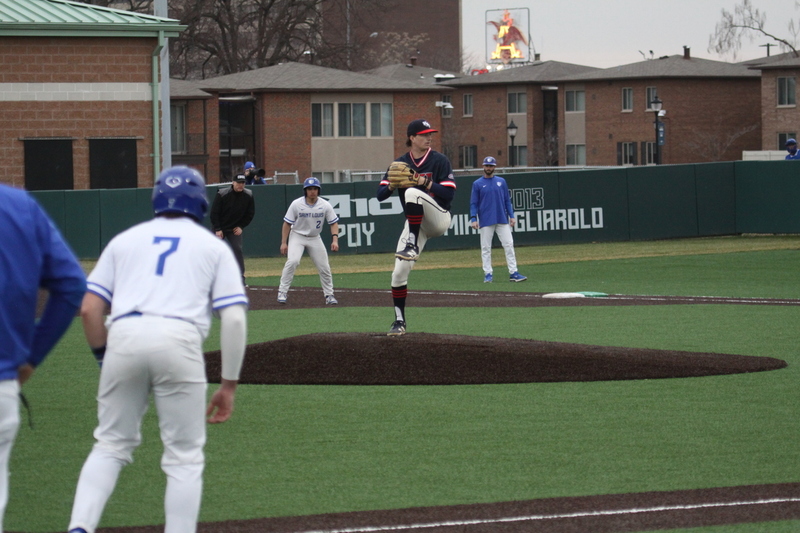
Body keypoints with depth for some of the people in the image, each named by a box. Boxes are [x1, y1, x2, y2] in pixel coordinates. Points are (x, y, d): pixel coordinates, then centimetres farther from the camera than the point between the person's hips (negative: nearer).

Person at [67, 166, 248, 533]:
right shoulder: (213, 246, 18)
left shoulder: (125, 240, 23)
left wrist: (104, 360, 23)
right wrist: (229, 385, 9)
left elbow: (89, 309, 13)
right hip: (179, 342, -2)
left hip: (124, 338, 2)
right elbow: (234, 318, 6)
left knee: (111, 445, 16)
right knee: (184, 458, 7)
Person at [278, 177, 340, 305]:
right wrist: (283, 242, -10)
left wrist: (335, 239, -17)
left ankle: (329, 295, 17)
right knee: (292, 261, -24)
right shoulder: (296, 204, -14)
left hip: (315, 238, 3)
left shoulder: (325, 205, -9)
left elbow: (334, 223, -3)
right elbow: (287, 223, -7)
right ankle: (282, 292, -16)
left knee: (324, 267, 0)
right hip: (297, 236, -3)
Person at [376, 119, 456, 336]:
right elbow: (380, 195, 1)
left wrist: (427, 183, -25)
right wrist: (391, 185, -20)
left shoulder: (439, 161, -5)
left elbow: (449, 194, -12)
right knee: (399, 272, -8)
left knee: (412, 193, -32)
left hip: (439, 218, -3)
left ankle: (413, 245, -31)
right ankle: (399, 321, 5)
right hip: (415, 223, 4)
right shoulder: (400, 164, 4)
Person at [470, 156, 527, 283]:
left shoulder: (501, 182, 10)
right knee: (486, 248, 0)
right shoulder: (477, 184, 3)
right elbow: (473, 203, 1)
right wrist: (473, 218, -10)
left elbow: (507, 200, 12)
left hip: (502, 220, 2)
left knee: (509, 245, -3)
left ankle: (513, 273, -2)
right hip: (486, 221, -2)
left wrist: (511, 216, 3)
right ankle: (487, 274, 6)